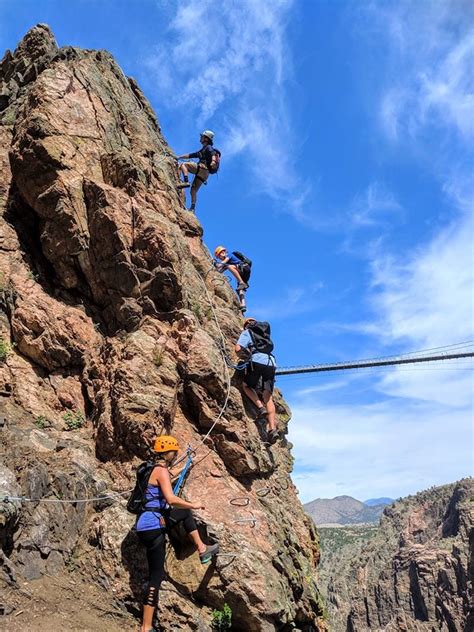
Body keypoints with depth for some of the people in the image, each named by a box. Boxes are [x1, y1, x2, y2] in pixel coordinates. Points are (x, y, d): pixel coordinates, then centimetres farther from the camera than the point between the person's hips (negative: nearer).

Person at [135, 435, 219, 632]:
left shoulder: (155, 469, 13)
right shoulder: (162, 471, -15)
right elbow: (171, 499, -27)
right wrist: (194, 505, -13)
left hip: (152, 522, 9)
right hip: (152, 526, -9)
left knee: (185, 513, 25)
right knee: (156, 575, -3)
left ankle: (202, 549, 27)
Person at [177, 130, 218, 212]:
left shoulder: (208, 147, 9)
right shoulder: (202, 150, 35)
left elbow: (213, 153, -15)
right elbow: (190, 155, 40)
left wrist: (213, 161, -36)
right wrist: (179, 157, 38)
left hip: (202, 168, -9)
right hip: (203, 173, 9)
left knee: (183, 164, -12)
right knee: (193, 190, 6)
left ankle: (186, 181, -29)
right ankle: (192, 207, 1)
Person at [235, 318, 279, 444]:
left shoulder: (247, 332, 13)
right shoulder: (264, 333, 30)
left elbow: (238, 349, -1)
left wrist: (243, 356, 17)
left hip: (257, 361, -5)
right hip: (271, 363, 5)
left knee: (246, 385, 19)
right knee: (268, 397, 2)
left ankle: (260, 407, -3)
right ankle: (273, 429, -10)